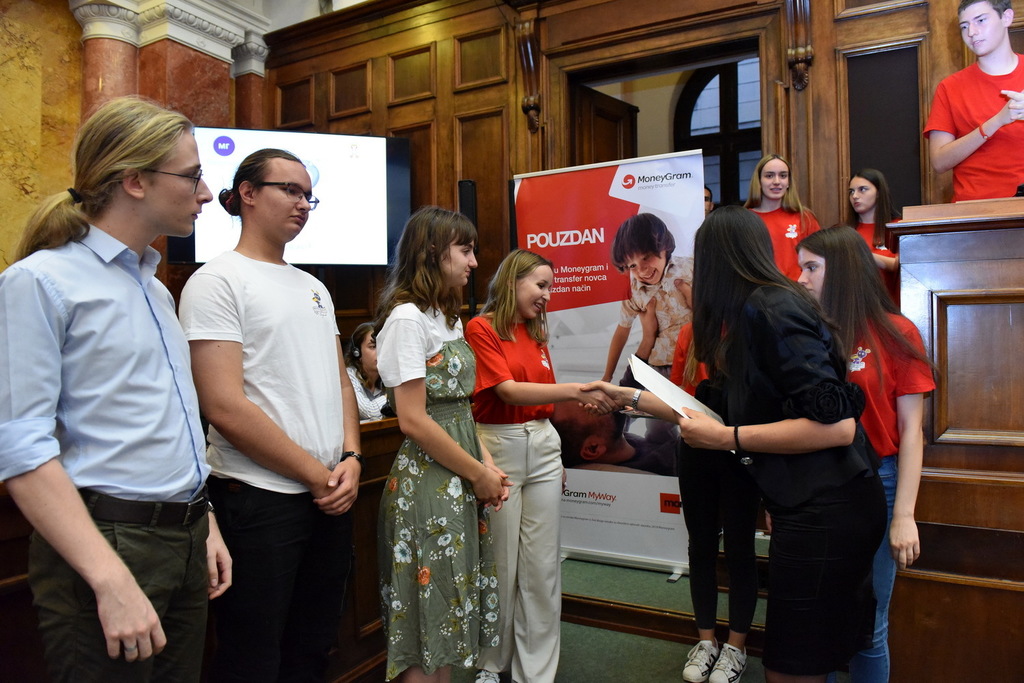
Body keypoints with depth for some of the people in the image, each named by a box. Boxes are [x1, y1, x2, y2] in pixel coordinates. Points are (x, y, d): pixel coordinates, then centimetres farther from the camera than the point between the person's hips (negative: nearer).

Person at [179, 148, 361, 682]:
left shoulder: (314, 287, 14)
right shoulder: (217, 281, -9)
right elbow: (225, 407, -18)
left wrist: (351, 458, -2)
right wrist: (319, 476, -13)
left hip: (332, 495, 7)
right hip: (261, 499, -7)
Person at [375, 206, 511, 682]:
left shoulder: (448, 317, 14)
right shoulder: (407, 317, -14)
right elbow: (414, 421, -19)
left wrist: (488, 464, 3)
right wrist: (478, 473, -12)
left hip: (462, 483, 9)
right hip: (427, 480, -8)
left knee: (452, 604, 16)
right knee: (430, 608, 4)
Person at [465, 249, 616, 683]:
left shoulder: (537, 332, 12)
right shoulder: (481, 328, -8)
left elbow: (543, 397, 13)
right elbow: (509, 391, -18)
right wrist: (576, 391, -25)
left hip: (542, 445, 6)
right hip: (499, 445, -5)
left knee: (542, 564, 8)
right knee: (500, 561, 7)